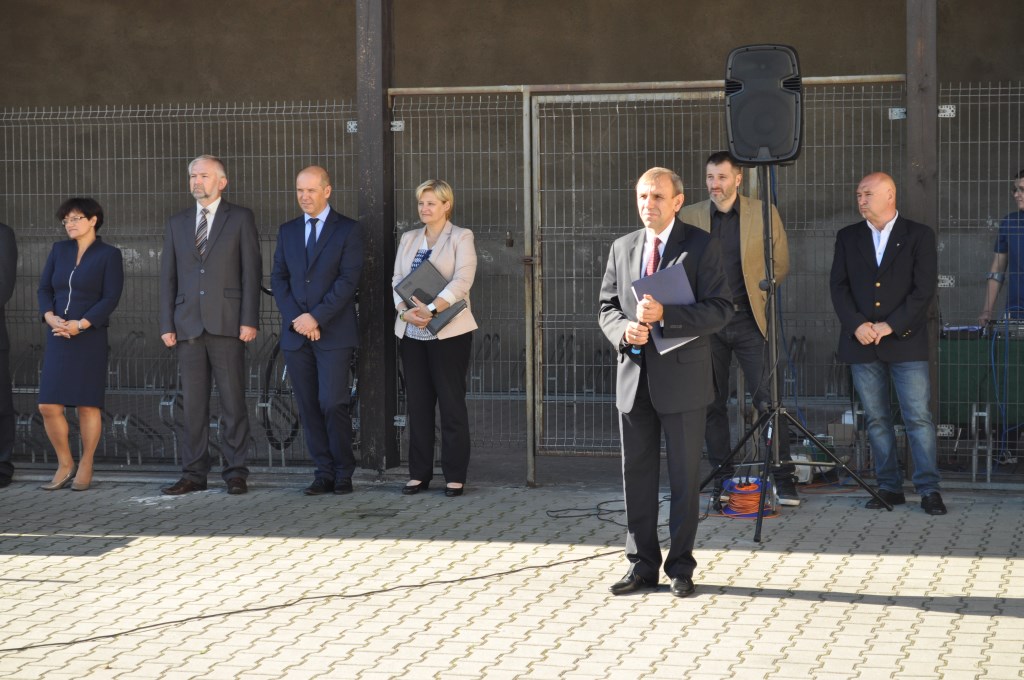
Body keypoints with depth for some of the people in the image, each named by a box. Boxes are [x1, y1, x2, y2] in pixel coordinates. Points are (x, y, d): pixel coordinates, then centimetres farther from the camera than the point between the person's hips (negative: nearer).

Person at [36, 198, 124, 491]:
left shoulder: (109, 255, -1)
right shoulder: (59, 250, 12)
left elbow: (111, 299, -9)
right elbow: (44, 288, 9)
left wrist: (80, 325, -18)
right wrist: (50, 317, -11)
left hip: (90, 338, -4)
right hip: (58, 339, 4)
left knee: (88, 404, 0)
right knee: (48, 406, -3)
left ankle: (85, 468, 13)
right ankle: (65, 465, 13)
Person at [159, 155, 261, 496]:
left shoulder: (240, 219, 5)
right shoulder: (177, 223, 16)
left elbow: (251, 272, 0)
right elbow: (168, 277, 14)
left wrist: (249, 320, -8)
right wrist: (167, 324, 6)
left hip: (226, 324, -4)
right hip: (188, 325, 4)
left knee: (233, 401, -2)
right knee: (193, 403, 5)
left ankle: (236, 472, 4)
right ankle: (194, 474, 10)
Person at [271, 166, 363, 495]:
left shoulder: (348, 230, 1)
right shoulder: (287, 231, 14)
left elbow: (348, 280, -7)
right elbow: (278, 278, 9)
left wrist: (317, 317, -14)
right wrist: (295, 318, -6)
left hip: (334, 333, -4)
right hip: (296, 333, 4)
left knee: (333, 403, -11)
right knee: (309, 407, 3)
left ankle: (343, 473, 1)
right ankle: (324, 473, 8)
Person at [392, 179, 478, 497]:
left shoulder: (461, 238, 0)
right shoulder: (409, 238, 16)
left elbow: (461, 281, -13)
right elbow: (397, 280, 9)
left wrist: (431, 310, -23)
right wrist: (406, 311, -10)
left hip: (448, 332, -5)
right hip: (411, 332, 5)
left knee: (452, 403, -3)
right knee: (418, 403, 6)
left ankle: (455, 476, 2)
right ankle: (419, 474, 12)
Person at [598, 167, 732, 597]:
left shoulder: (701, 246, -4)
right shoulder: (622, 248, 12)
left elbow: (720, 309, -11)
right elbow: (607, 307, 14)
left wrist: (664, 315, -23)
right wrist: (624, 330, -9)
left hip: (681, 379, -4)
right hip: (634, 378, 4)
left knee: (684, 476, 3)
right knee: (636, 475, 8)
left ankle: (681, 566, 12)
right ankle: (642, 565, 17)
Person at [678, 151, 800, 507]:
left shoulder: (764, 214, 3)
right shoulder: (689, 217, 6)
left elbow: (780, 264, 10)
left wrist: (758, 292, 3)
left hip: (749, 320, -2)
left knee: (767, 400, -7)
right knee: (712, 404, 5)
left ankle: (784, 478, -1)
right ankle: (722, 480, 13)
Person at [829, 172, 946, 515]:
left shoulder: (919, 236, 2)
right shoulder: (848, 237, 12)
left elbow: (925, 288, -5)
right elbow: (838, 285, 6)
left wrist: (890, 326, -12)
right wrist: (856, 325, -9)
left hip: (905, 341, -3)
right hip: (862, 343, 3)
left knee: (918, 417, -7)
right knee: (876, 419, 5)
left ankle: (929, 489, -3)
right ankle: (889, 487, 12)